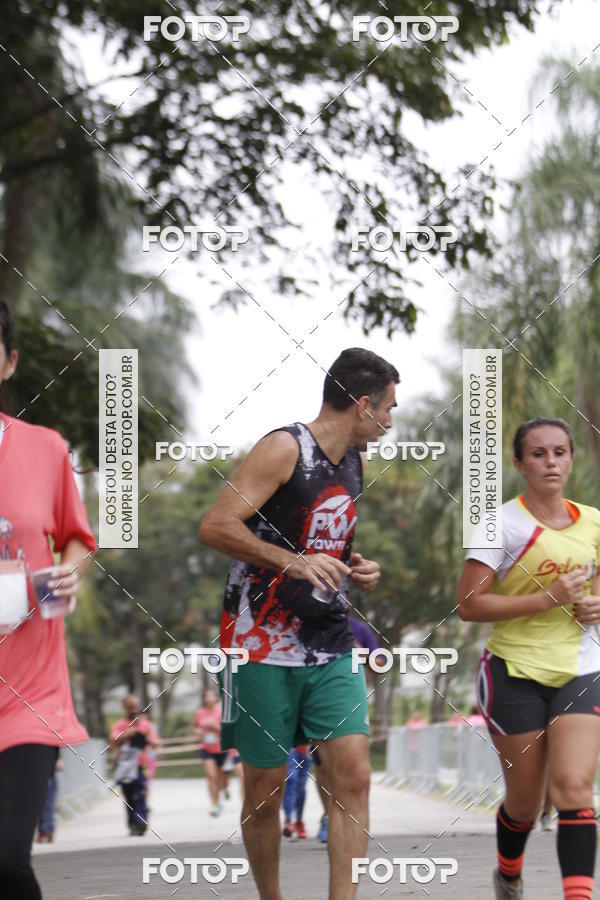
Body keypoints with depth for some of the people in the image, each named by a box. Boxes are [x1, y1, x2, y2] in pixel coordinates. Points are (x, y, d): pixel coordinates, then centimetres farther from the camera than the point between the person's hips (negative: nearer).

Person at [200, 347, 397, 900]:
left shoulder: (354, 461, 13)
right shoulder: (285, 448, -12)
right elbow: (215, 526, -21)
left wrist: (357, 571, 8)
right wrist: (294, 562, -30)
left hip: (332, 648, 6)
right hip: (263, 646, -6)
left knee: (353, 775, -7)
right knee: (266, 786, 3)